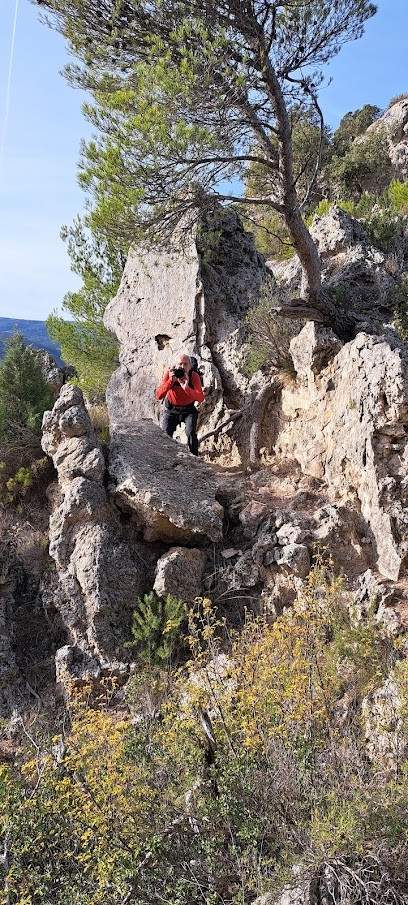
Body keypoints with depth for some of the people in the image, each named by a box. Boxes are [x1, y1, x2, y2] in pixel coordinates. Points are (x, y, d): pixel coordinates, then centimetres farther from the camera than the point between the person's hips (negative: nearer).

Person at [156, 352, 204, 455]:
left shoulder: (194, 376, -19)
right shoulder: (169, 373, -18)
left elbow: (200, 398, -31)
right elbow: (158, 396, -26)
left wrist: (186, 388, -45)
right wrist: (171, 381, -37)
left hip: (188, 410, -1)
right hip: (171, 410, 1)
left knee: (191, 433, -22)